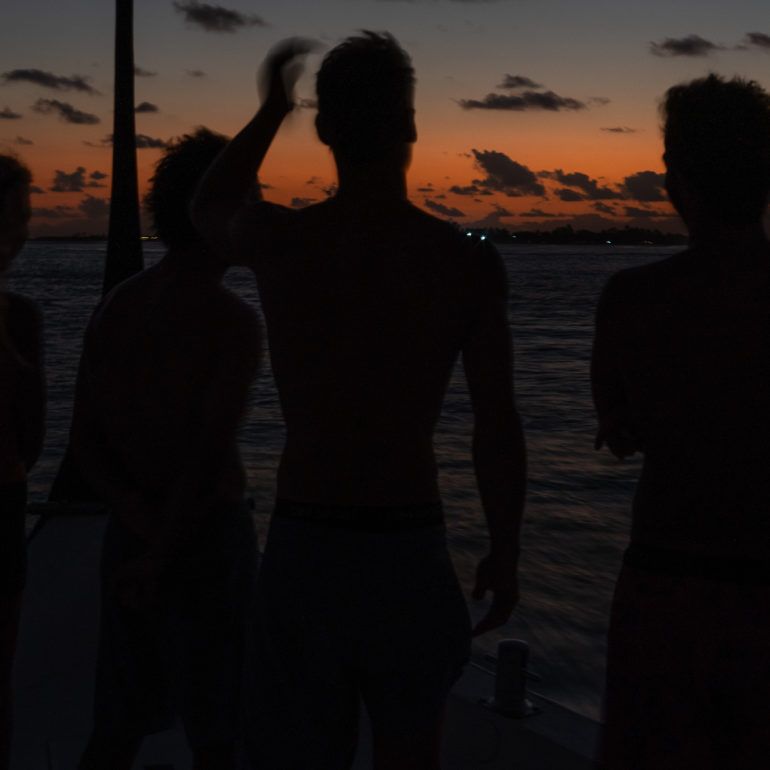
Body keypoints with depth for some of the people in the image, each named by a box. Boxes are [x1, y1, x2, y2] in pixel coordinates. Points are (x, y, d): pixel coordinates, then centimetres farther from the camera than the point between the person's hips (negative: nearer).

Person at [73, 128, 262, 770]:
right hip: (210, 538, -6)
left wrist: (148, 526, -12)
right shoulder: (235, 321, -17)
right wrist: (161, 563, -16)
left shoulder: (115, 306, 2)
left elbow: (86, 445, -3)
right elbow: (210, 456, -23)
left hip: (129, 535, 6)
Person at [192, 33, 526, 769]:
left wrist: (272, 107, 27)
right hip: (409, 548, 0)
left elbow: (208, 207, 19)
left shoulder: (277, 241, -7)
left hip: (301, 545, 1)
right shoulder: (469, 262, -9)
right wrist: (504, 553, 5)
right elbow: (497, 431, -7)